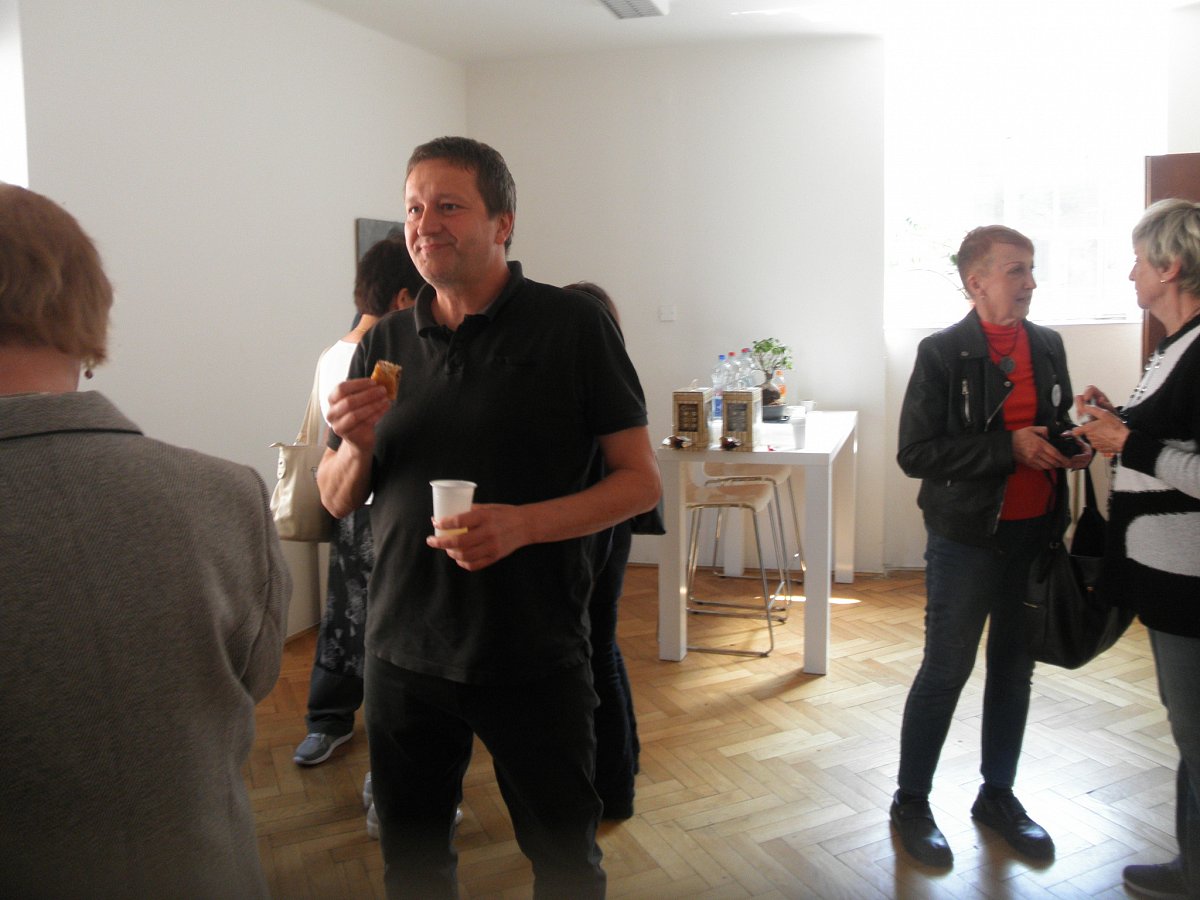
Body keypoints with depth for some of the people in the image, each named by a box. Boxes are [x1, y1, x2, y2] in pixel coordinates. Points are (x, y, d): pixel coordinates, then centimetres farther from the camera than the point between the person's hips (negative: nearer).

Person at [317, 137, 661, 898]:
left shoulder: (574, 326, -6)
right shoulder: (386, 343, 5)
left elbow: (641, 480, -7)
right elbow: (337, 501, 10)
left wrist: (523, 524, -22)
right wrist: (356, 444, -12)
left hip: (535, 657, -3)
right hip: (404, 653, 4)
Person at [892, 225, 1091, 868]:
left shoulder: (1047, 345, 6)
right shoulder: (942, 352, -11)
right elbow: (915, 453, -17)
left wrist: (1074, 447, -4)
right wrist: (1010, 448, -21)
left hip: (1036, 532, 6)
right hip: (968, 535, -6)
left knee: (1014, 668, 16)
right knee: (946, 670, 3)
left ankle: (998, 796, 34)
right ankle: (910, 802, 21)